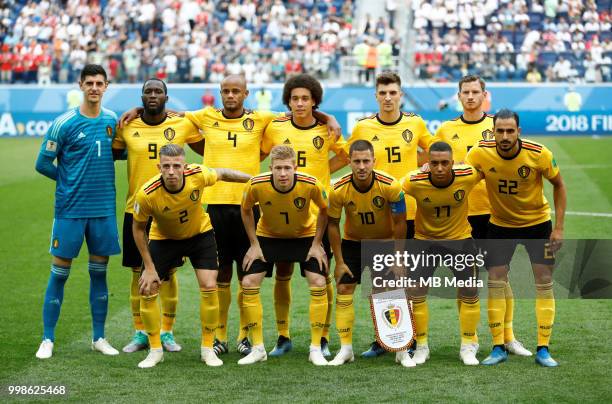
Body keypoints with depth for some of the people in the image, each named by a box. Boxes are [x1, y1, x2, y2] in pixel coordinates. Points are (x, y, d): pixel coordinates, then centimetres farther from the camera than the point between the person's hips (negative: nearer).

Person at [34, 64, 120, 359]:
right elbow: (43, 164, -2)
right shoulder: (64, 123, -8)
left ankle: (99, 338, 19)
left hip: (104, 210, 4)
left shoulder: (112, 120, 5)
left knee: (99, 272, 10)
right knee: (59, 273, 1)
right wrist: (70, 180, 4)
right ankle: (47, 340, 9)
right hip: (70, 210, -4)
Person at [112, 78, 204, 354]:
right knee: (138, 272, 6)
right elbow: (110, 154, 13)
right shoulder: (127, 126, 0)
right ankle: (140, 333, 16)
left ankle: (167, 332, 15)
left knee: (168, 272, 4)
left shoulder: (183, 124, -1)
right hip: (136, 209, 1)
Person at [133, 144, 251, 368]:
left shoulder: (198, 175, -31)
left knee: (209, 287, -9)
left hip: (200, 234, 1)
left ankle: (208, 348, 8)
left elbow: (222, 174, -6)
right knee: (147, 291, -8)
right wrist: (149, 267, -14)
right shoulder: (147, 194, -33)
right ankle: (155, 350, 11)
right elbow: (138, 228, -15)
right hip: (164, 238, -1)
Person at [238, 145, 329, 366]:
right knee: (248, 284, -9)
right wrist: (254, 244, -7)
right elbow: (246, 210, -7)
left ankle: (316, 349, 0)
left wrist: (317, 244, -10)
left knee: (318, 285, -13)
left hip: (305, 236, -1)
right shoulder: (256, 185, -29)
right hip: (267, 236, 1)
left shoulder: (311, 184, -31)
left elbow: (324, 210, -10)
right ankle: (258, 348, 3)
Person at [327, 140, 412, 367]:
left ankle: (402, 351, 3)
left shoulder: (390, 186, -27)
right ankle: (346, 349, 7)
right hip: (353, 241, 1)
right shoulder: (339, 190, -23)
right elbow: (333, 225, -9)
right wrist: (339, 262, -9)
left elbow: (400, 224, -16)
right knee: (343, 290, -4)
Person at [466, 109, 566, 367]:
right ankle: (498, 348, 6)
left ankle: (543, 350, 4)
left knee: (544, 282, -3)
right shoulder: (481, 153, -21)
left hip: (537, 222, -1)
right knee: (495, 282, -3)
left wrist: (559, 227, -10)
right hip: (500, 224, 1)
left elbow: (558, 185, -7)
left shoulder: (539, 154, -23)